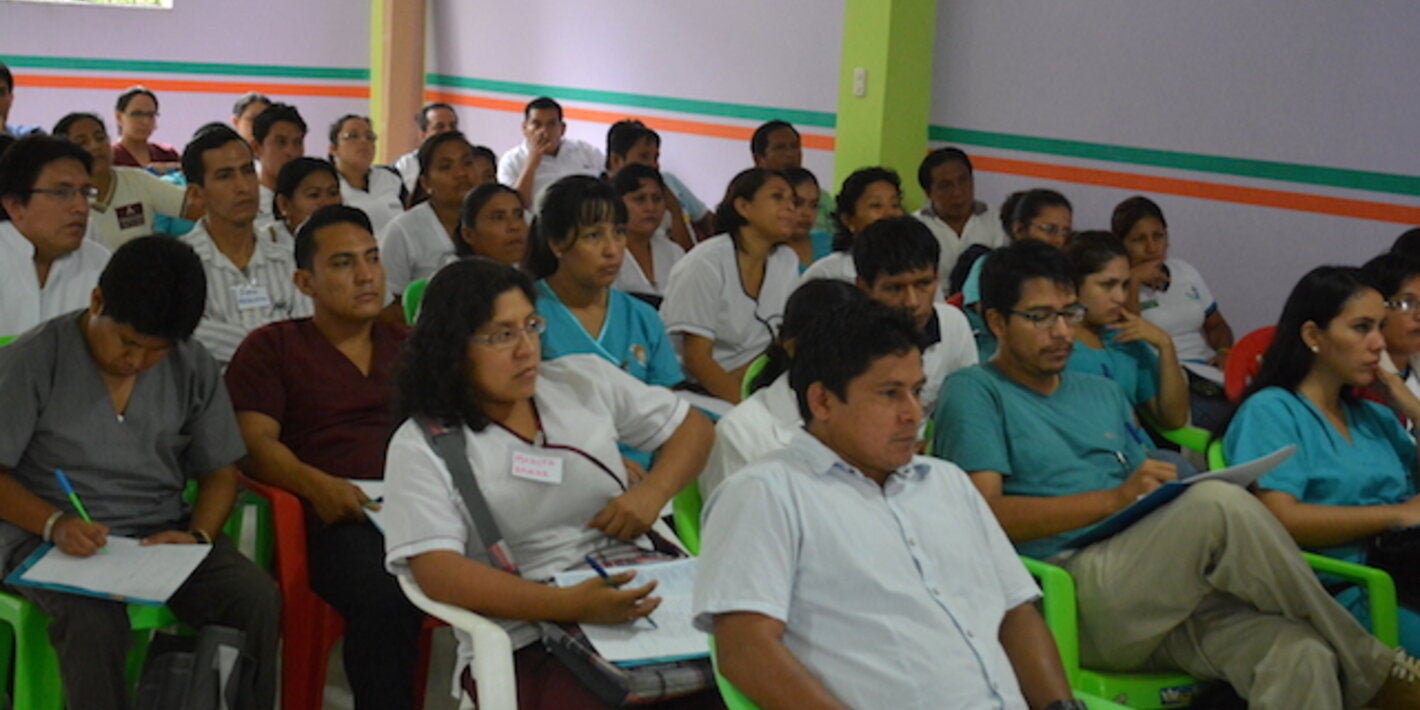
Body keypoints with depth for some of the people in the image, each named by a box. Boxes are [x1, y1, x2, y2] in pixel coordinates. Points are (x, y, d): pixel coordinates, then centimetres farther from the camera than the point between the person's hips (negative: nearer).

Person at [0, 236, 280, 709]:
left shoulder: (194, 368, 4)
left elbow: (219, 474, 10)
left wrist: (198, 536, -10)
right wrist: (54, 523, -22)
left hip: (163, 533, 3)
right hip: (52, 540, -3)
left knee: (259, 599, -23)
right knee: (94, 622, -35)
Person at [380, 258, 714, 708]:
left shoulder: (584, 380, 14)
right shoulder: (420, 446, 0)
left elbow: (691, 427, 21)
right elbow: (438, 573, -13)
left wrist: (652, 492, -1)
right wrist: (570, 605, -25)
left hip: (640, 597, 4)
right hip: (526, 646, -4)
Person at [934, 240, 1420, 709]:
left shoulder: (1102, 394, 29)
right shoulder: (973, 393, 6)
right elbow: (987, 514, -7)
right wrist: (1115, 499, -14)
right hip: (1069, 596, -6)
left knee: (1302, 655, -24)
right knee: (1219, 503, -28)